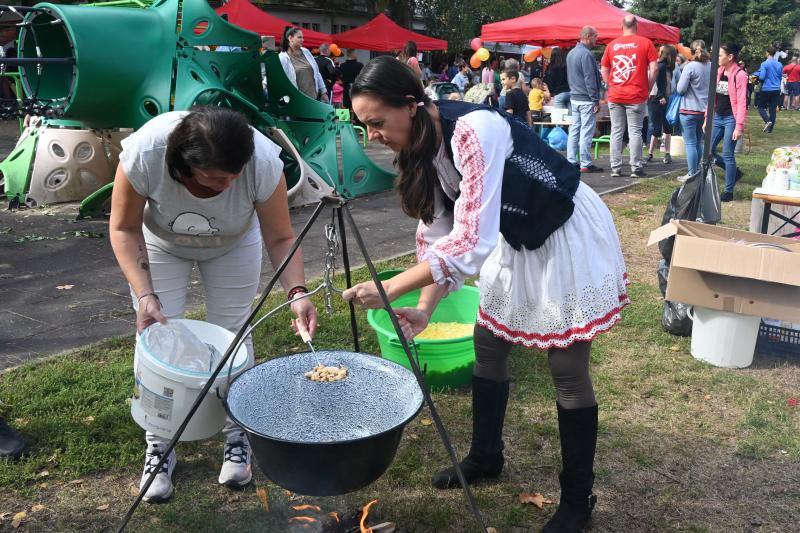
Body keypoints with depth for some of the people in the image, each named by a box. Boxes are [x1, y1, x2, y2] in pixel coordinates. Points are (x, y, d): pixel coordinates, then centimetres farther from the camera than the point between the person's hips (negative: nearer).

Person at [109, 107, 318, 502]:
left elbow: (280, 238, -24)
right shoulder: (145, 152, -38)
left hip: (233, 245, 0)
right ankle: (158, 447, 11)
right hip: (160, 242, 0)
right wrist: (144, 294, -31)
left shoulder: (264, 162, -37)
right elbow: (125, 228, -22)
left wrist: (296, 292, -38)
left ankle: (237, 437, 17)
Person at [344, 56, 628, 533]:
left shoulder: (474, 132, -33)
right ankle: (485, 457, 34)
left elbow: (471, 242, -37)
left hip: (569, 236, -8)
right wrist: (424, 310, -13)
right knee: (489, 343, 13)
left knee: (568, 370, -3)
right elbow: (440, 235, -2)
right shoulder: (422, 149, -5)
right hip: (517, 239, 8)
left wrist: (390, 289, -36)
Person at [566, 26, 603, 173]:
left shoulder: (571, 53, 14)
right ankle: (586, 164, -4)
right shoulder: (586, 54, -15)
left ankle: (571, 161, 12)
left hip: (574, 98, 9)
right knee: (586, 132, -6)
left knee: (574, 130, 11)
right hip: (586, 100, -9)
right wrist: (596, 100, -14)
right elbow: (590, 79, -17)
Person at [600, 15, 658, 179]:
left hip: (615, 97, 2)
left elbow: (604, 71, 9)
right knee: (635, 132, 2)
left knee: (616, 132, 7)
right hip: (637, 96, -2)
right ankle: (636, 169, 2)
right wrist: (648, 89, 5)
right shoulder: (645, 43, -1)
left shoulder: (612, 44, 6)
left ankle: (615, 168, 7)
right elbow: (653, 68, -5)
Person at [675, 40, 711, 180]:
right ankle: (697, 171, 25)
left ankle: (692, 174, -1)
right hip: (705, 110, 6)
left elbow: (680, 89, -13)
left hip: (689, 110, -6)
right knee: (699, 142, 17)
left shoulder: (690, 67, -14)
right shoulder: (711, 66, 2)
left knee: (690, 143, -1)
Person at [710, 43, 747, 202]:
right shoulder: (718, 73, 9)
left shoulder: (740, 75, -11)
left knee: (727, 155, -5)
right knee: (708, 151, 6)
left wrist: (739, 126, -18)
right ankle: (734, 172, 26)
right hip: (718, 117, 7)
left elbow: (742, 103, -14)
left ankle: (729, 191, 6)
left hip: (731, 119, -7)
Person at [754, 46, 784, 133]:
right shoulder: (779, 64, 8)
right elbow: (780, 77, 17)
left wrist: (756, 74, 3)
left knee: (761, 107, 9)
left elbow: (761, 77, -17)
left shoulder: (764, 64, -12)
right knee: (773, 109, 7)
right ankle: (770, 129, 9)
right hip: (776, 89, 5)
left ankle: (767, 121, -16)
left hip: (766, 89, -5)